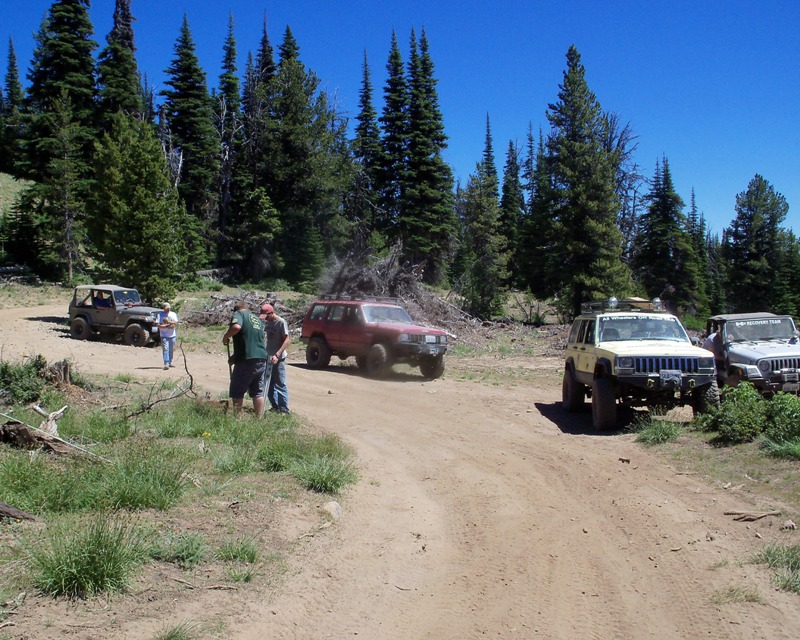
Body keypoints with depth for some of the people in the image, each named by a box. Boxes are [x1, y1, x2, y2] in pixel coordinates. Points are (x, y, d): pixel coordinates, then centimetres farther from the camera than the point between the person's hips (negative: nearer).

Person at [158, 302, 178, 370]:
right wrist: (168, 326, -17)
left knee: (171, 350, 9)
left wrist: (168, 321, -16)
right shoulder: (160, 315, 1)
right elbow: (159, 325, -7)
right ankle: (166, 364, -19)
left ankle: (170, 362, 24)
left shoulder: (173, 314, 8)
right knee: (165, 349, -13)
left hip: (172, 335, 3)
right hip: (164, 335, -3)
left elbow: (176, 323, -4)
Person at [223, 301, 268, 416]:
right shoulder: (257, 319, 21)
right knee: (258, 392, 13)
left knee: (236, 392, 5)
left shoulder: (239, 314, -1)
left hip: (246, 360, -7)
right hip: (261, 359, 7)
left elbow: (236, 326, -24)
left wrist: (226, 336, -7)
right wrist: (236, 356, 30)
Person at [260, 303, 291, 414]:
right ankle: (275, 406, 22)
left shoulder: (281, 322, -13)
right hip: (269, 357, 8)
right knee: (269, 384, 12)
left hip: (278, 358, -8)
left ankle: (284, 409, 1)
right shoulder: (268, 323, 10)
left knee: (280, 384, -4)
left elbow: (287, 340, -18)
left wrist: (277, 355, -25)